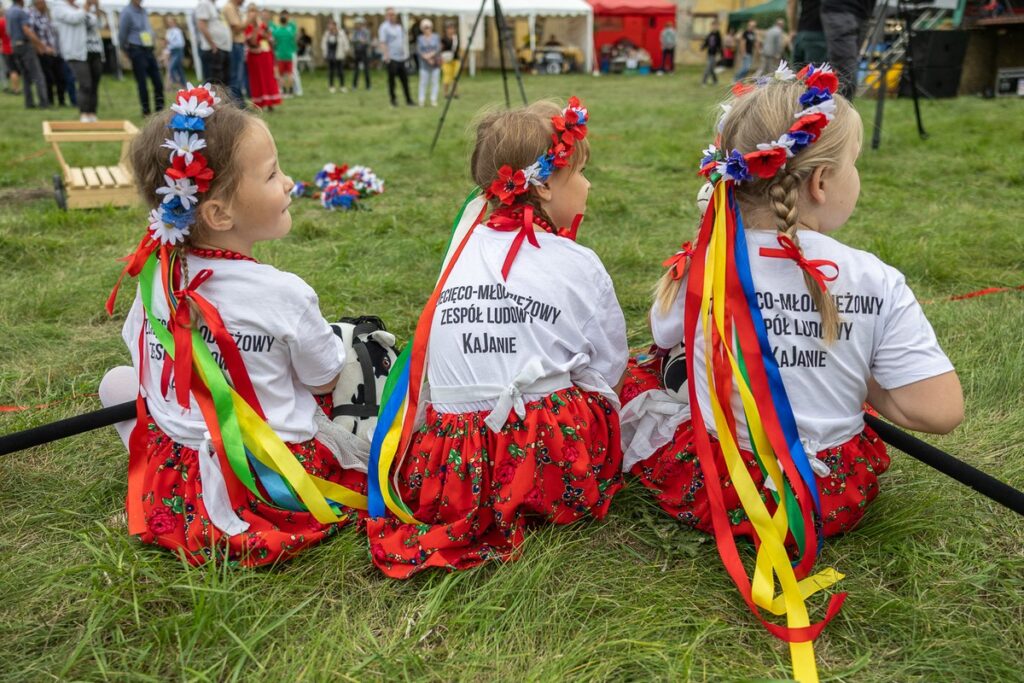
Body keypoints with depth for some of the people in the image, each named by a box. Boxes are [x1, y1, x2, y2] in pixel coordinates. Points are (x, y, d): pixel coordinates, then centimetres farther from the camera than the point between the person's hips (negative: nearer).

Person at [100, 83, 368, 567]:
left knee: (118, 382, 25)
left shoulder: (155, 274, -9)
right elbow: (324, 382, -8)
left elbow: (147, 363, 6)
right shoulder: (284, 294, -22)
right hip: (281, 487, -2)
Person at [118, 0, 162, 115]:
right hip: (137, 51, -6)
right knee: (142, 82, -2)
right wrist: (125, 50, 8)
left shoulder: (143, 11, 12)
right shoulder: (127, 12, -8)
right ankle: (146, 111, 6)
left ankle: (160, 109, 11)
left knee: (158, 81, 2)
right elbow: (122, 34, -2)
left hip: (149, 50, 6)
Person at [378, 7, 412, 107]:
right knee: (392, 79, 2)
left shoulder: (400, 26, 15)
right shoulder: (384, 27, -7)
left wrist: (406, 53, 15)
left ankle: (408, 99, 14)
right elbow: (382, 42, -16)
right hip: (392, 58, -6)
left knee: (405, 79, 8)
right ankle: (393, 99, 13)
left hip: (402, 57, 6)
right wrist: (386, 56, -26)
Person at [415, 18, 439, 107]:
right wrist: (427, 58, -15)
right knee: (423, 82, -2)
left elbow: (438, 48, -4)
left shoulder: (436, 37, 7)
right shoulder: (420, 38, 6)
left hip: (435, 63, 1)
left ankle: (433, 100, 7)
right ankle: (421, 100, 2)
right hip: (424, 64, -1)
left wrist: (430, 54, -18)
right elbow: (418, 51, -3)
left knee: (435, 82, 1)